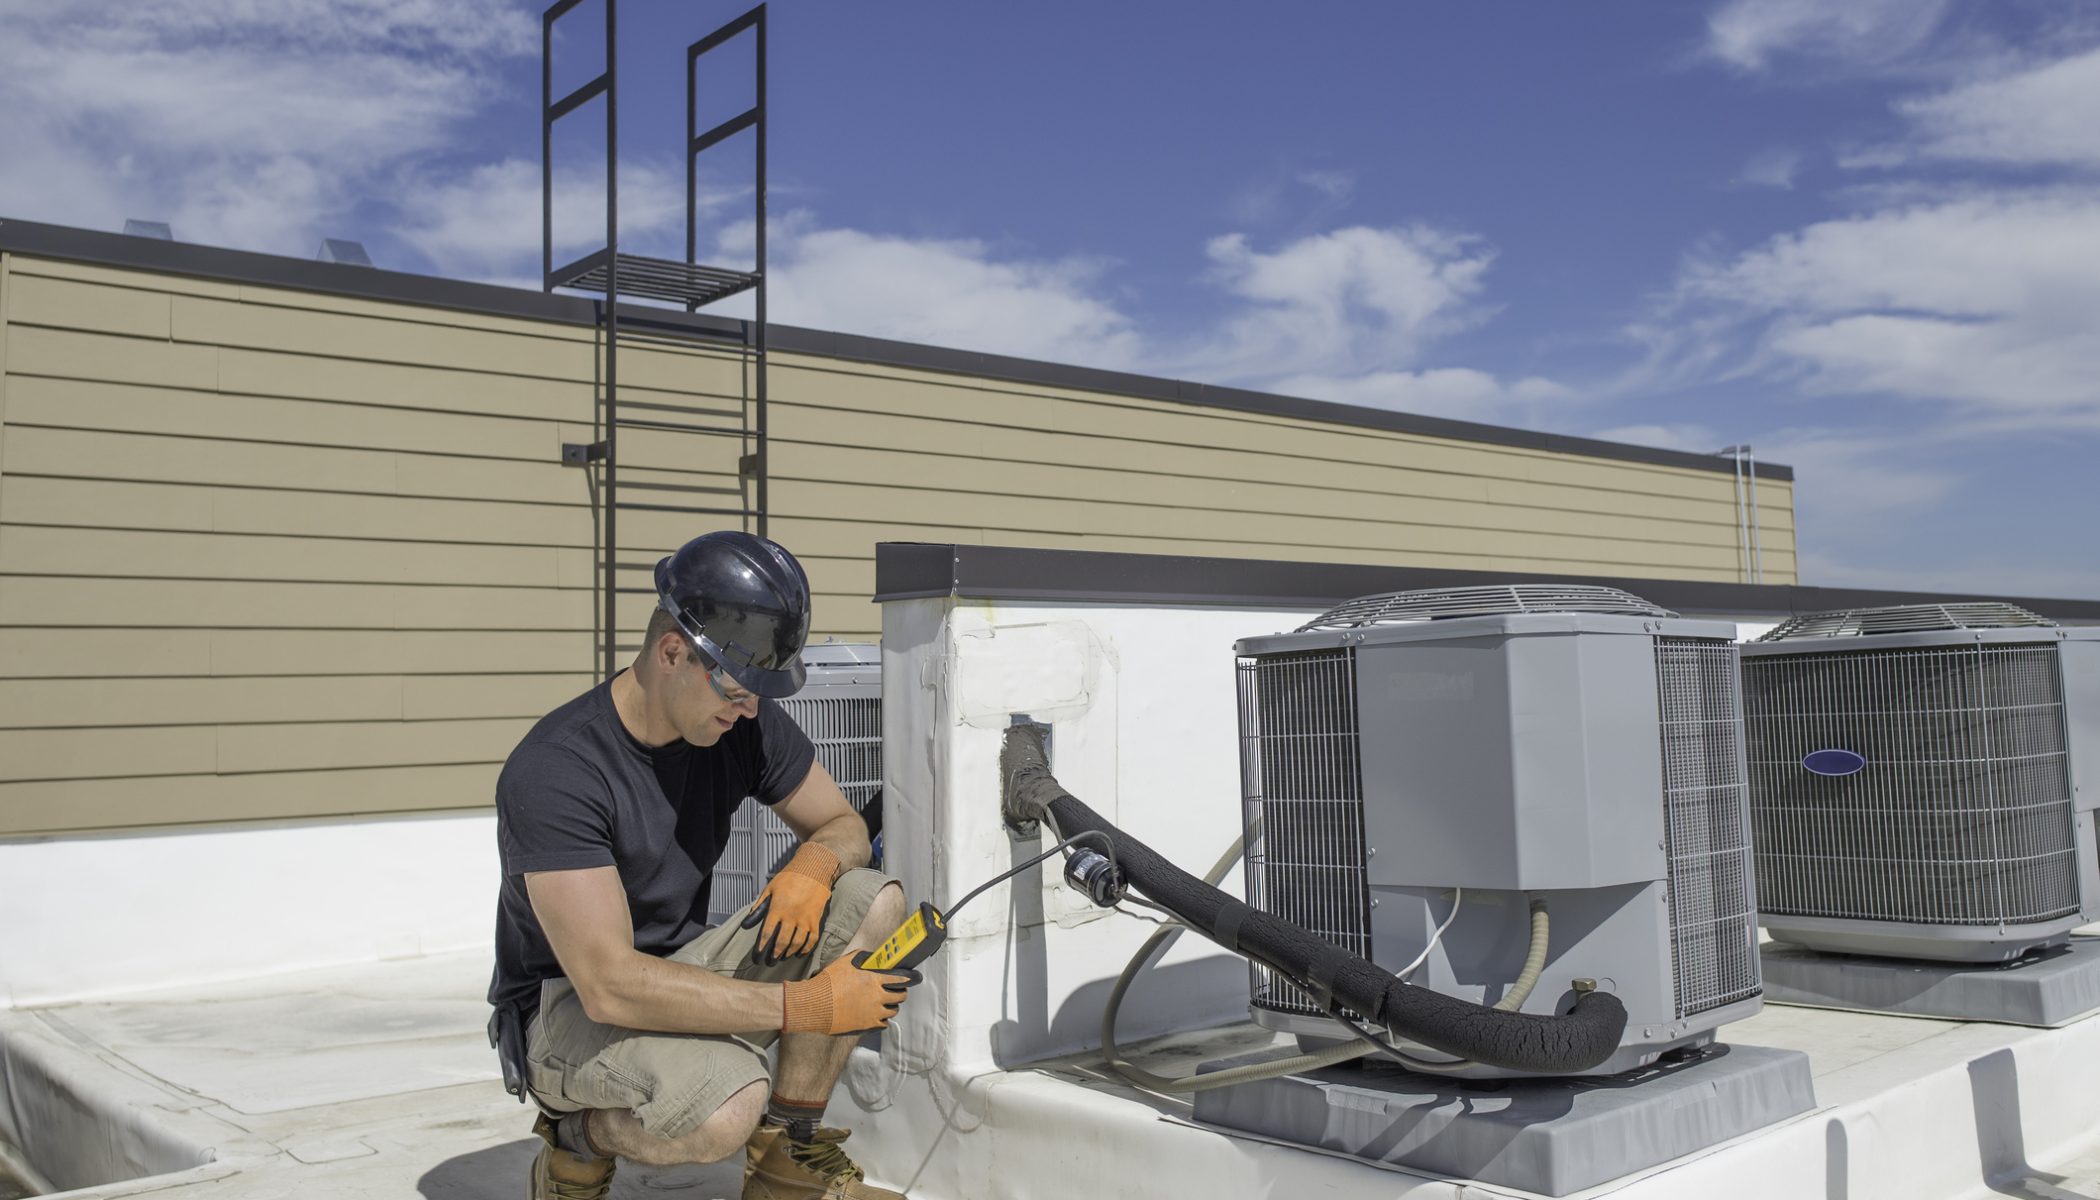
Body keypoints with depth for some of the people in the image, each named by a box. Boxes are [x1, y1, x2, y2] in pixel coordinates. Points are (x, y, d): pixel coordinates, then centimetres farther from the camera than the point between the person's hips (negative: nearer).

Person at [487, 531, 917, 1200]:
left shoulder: (747, 721, -6)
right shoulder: (551, 773, -27)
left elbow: (843, 824, 8)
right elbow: (609, 986, -32)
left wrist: (814, 863, -19)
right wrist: (804, 1005, -31)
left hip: (684, 971, 7)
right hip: (566, 1011, -7)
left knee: (873, 900, -12)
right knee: (728, 1105, -36)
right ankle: (579, 1137, -1)